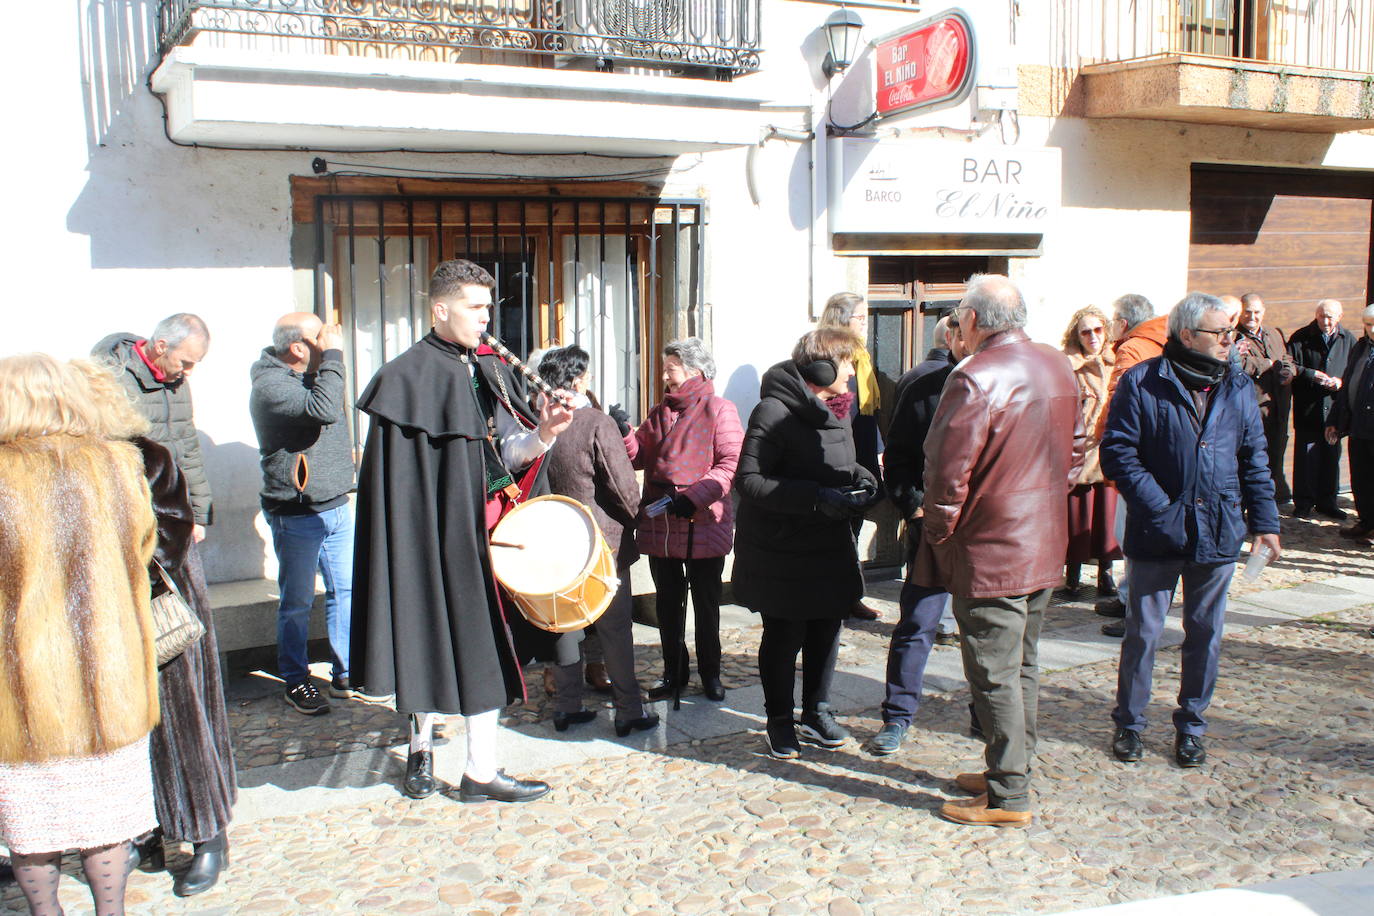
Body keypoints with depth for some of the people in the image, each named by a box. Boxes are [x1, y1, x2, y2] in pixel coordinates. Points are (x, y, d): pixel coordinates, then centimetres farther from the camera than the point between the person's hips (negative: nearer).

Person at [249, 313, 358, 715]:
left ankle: (345, 674, 22)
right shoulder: (271, 386, -16)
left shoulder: (310, 377, 12)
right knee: (297, 602, 3)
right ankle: (295, 682, 16)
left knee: (345, 591, 11)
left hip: (335, 507, 8)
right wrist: (333, 356, -24)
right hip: (297, 513, -8)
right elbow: (324, 409, -32)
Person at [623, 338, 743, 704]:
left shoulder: (719, 410, -7)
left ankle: (710, 674, 24)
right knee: (668, 604, 13)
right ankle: (674, 673, 26)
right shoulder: (659, 413, 13)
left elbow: (731, 462, -17)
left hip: (704, 526, -5)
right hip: (659, 525, 6)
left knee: (706, 605, 9)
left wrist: (693, 497, -24)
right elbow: (640, 457, 13)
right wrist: (624, 434, -6)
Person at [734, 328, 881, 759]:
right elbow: (749, 480, -22)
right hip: (781, 552, -7)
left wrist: (860, 479, -2)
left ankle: (816, 714, 33)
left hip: (831, 547, 7)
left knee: (827, 631, 15)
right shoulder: (774, 412, -19)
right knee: (784, 637, 5)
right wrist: (817, 498, -28)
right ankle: (780, 722, 25)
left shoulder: (836, 411, 7)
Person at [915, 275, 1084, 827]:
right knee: (1021, 665, 19)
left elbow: (949, 471, -23)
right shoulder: (1058, 368, 6)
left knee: (994, 675, 2)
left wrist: (938, 529, -8)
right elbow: (1074, 451, 15)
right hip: (1045, 547, 8)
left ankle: (1008, 797, 10)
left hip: (990, 553, -8)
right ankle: (1012, 770, 31)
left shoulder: (975, 378, -21)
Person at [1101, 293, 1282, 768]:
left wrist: (1264, 520, 6)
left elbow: (1254, 459, 12)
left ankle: (1190, 726, 27)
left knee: (1206, 634, 12)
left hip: (1219, 532, 4)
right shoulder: (1142, 384, -7)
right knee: (1143, 633, 6)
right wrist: (1161, 508, -17)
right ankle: (1128, 724, 22)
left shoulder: (1239, 388, 7)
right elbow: (1118, 453, -10)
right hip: (1158, 533, -4)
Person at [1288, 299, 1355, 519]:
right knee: (1306, 457, -1)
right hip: (1307, 408, -3)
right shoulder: (1301, 338, 0)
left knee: (1331, 456, 10)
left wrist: (1341, 383, -9)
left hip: (1335, 408, 3)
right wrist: (1312, 375, -17)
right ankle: (1303, 503, 9)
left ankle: (1326, 502, 21)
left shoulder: (1348, 340, 7)